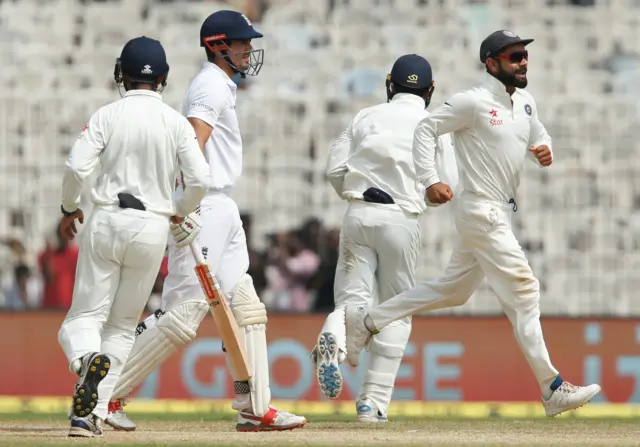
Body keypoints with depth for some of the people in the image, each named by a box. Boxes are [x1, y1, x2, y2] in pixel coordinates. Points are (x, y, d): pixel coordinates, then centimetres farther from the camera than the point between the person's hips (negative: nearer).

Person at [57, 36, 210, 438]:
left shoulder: (107, 116, -1)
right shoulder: (176, 122, 1)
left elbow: (77, 168, -11)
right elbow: (200, 179, -6)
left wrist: (70, 208, 8)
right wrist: (180, 212, 14)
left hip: (106, 223, -1)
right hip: (153, 228, 1)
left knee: (86, 315, 2)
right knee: (123, 325, 13)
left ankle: (87, 359, -35)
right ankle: (92, 414, 5)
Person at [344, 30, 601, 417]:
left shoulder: (526, 104, 10)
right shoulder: (472, 102, -13)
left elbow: (540, 138, 23)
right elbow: (426, 130, -9)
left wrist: (544, 151, -2)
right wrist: (430, 180, -19)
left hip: (502, 212, 9)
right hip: (481, 210, -9)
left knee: (455, 290, 17)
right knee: (522, 290, -10)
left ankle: (368, 321, 26)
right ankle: (553, 390, -9)